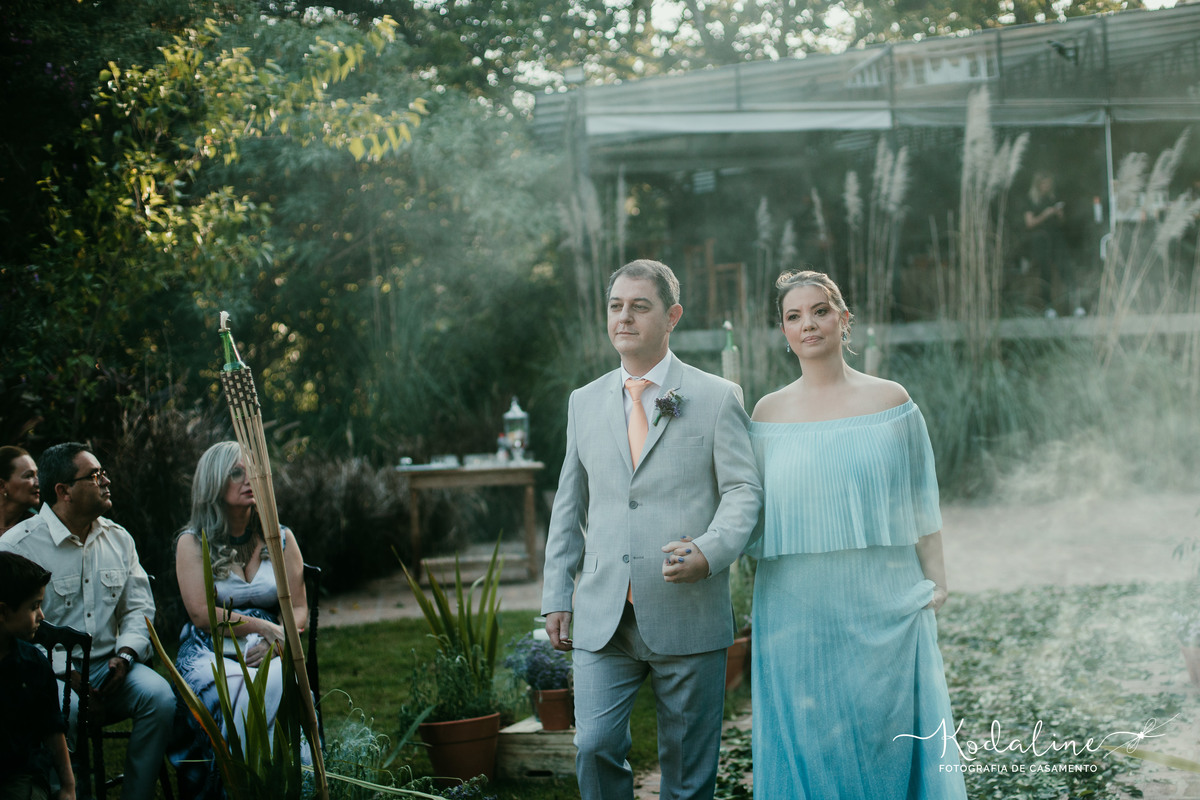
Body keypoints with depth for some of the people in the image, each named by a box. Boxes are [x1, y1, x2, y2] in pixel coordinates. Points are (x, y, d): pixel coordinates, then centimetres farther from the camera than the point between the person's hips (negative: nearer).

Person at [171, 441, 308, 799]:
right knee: (243, 692, -36)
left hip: (266, 654, 2)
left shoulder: (281, 539, 14)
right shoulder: (192, 542, 5)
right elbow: (201, 613, -6)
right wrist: (264, 626, -12)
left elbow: (299, 610, 10)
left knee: (279, 685, -35)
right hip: (209, 655, -2)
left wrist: (275, 642, -11)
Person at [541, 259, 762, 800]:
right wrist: (556, 596, 11)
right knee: (594, 746, -8)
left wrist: (709, 552, -21)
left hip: (688, 615, -2)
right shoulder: (584, 403, 13)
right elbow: (570, 506, 17)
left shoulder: (717, 398, 2)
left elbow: (744, 489, -2)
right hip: (603, 618, 3)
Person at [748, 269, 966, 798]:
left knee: (885, 725, 4)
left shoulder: (890, 400, 2)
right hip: (797, 608, 1)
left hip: (882, 602, -1)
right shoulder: (769, 413, 5)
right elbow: (754, 510, 11)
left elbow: (919, 497, 5)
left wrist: (934, 578, 1)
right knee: (807, 732, 5)